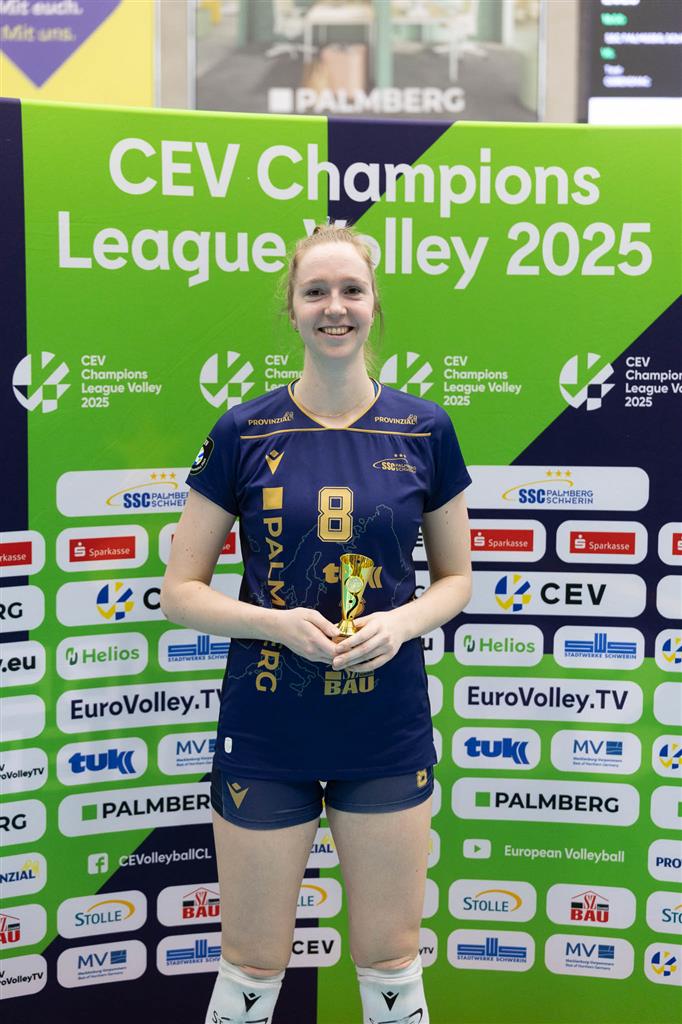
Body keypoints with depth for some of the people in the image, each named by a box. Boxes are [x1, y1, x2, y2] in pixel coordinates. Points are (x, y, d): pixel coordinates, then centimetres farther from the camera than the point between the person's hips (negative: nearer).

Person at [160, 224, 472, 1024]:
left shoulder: (424, 431, -1)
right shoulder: (243, 434, -4)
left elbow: (455, 577, 8)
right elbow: (180, 592, -1)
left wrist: (403, 622, -12)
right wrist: (278, 622, -18)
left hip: (387, 731, 1)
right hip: (265, 735, -1)